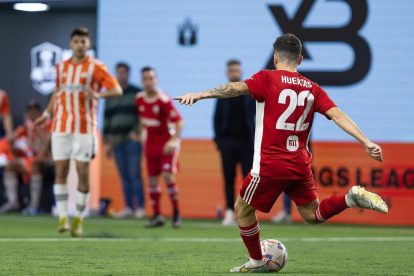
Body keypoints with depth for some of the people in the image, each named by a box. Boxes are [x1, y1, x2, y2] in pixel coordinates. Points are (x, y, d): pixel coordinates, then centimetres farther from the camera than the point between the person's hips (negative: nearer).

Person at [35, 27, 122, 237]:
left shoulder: (95, 67, -1)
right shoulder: (61, 67, 12)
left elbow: (117, 90, -7)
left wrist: (99, 94, -25)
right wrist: (47, 113, 22)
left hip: (84, 128, -3)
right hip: (61, 125, 3)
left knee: (83, 173, -4)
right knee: (60, 171, -4)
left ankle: (78, 219, 8)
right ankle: (63, 218, -3)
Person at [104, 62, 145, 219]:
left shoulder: (136, 93, 3)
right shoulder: (111, 96, 16)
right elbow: (107, 119, 18)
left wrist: (136, 131, -14)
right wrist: (107, 142, 14)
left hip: (132, 140, -4)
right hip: (116, 140, 4)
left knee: (134, 174, -10)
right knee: (124, 176, 4)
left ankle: (140, 207, -7)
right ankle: (129, 207, 8)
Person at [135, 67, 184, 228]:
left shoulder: (163, 100, -18)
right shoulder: (140, 98, 1)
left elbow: (179, 121, -19)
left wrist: (173, 140, -28)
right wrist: (140, 134, 15)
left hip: (167, 142, -6)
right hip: (151, 142, 6)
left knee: (168, 176, -17)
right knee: (152, 179, 3)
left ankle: (176, 213, -2)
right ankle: (157, 216, 12)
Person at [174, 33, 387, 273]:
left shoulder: (268, 78, -6)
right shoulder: (313, 89, 9)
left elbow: (237, 88, -21)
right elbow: (337, 115, 0)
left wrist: (199, 95, -26)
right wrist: (367, 142, -2)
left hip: (271, 165, -5)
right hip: (301, 164, 5)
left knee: (243, 209, 15)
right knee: (312, 215, 18)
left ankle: (257, 262, 22)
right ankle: (352, 198, -5)